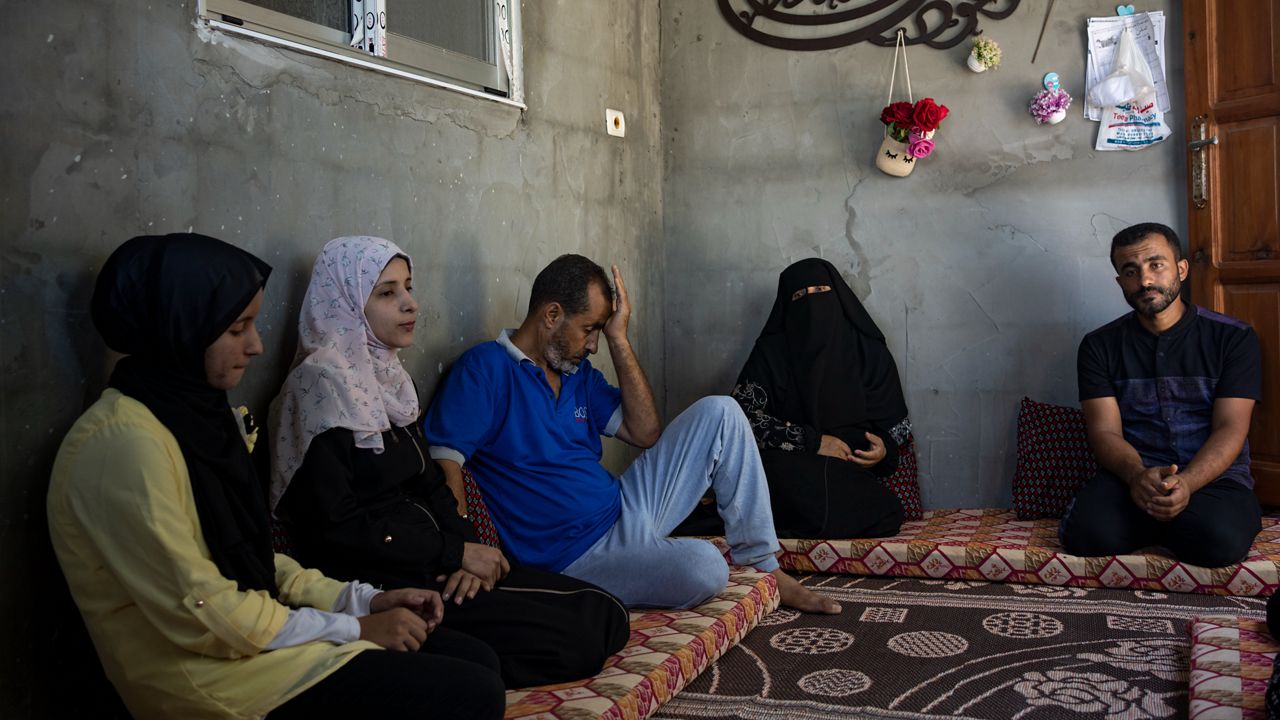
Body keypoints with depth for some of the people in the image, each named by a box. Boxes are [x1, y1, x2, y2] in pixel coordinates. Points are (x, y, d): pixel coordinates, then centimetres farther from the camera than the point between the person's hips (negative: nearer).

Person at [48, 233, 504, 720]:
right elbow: (202, 614, -22)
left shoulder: (195, 412, 9)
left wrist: (364, 600, 3)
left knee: (476, 660, 4)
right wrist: (356, 629, -14)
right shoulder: (125, 443, -21)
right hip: (206, 669, -9)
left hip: (246, 632, 9)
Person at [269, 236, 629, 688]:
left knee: (607, 614, -4)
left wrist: (466, 548, -4)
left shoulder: (387, 376, 15)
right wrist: (455, 550, -13)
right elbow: (335, 526, -17)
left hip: (427, 563, 9)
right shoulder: (319, 382, -12)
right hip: (375, 582, -8)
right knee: (575, 637, -18)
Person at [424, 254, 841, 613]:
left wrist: (619, 340, 1)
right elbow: (444, 458, -21)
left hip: (626, 510, 8)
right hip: (579, 557, -8)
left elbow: (645, 433, 6)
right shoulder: (486, 367, -11)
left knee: (719, 413, 3)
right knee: (704, 567, -35)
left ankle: (762, 564, 6)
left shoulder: (579, 373, 13)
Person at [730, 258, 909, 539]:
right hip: (791, 470, -3)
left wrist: (884, 449, -8)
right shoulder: (771, 352, 7)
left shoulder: (869, 351, 12)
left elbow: (895, 423, 16)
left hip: (852, 470, 3)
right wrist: (811, 441, -11)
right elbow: (742, 415, -3)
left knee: (887, 514, -32)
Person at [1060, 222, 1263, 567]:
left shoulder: (1233, 338, 4)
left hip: (1212, 475, 0)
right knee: (1087, 534, -32)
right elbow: (1105, 432, -2)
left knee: (1220, 540, -35)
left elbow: (1230, 429, -5)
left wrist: (1186, 483, -26)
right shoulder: (1100, 345, 7)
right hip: (1132, 474, 1)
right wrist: (1137, 475, -26)